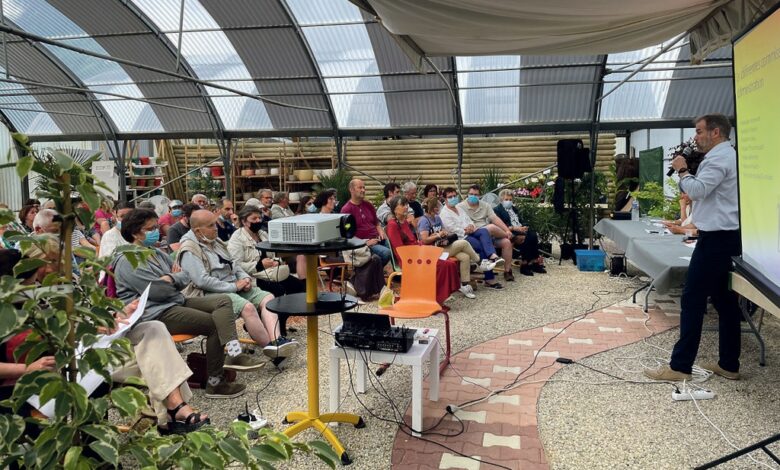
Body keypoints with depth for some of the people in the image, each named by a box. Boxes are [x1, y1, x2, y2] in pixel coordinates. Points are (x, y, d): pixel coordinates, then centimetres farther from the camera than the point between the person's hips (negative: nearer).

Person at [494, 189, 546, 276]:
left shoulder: (514, 208, 29)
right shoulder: (497, 210, 3)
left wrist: (523, 227, -1)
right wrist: (515, 228, -20)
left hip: (520, 229, 7)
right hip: (510, 232, -7)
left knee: (533, 235, -24)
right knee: (525, 238, -32)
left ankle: (535, 262, -21)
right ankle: (524, 265, -25)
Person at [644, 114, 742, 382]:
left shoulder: (719, 158, -13)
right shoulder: (729, 156, 19)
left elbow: (697, 190, -23)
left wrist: (682, 170, -9)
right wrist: (688, 173, 7)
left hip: (716, 238, -11)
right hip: (727, 236, 11)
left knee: (692, 300, -7)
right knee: (724, 300, 12)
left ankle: (679, 366, -4)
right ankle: (729, 365, 18)